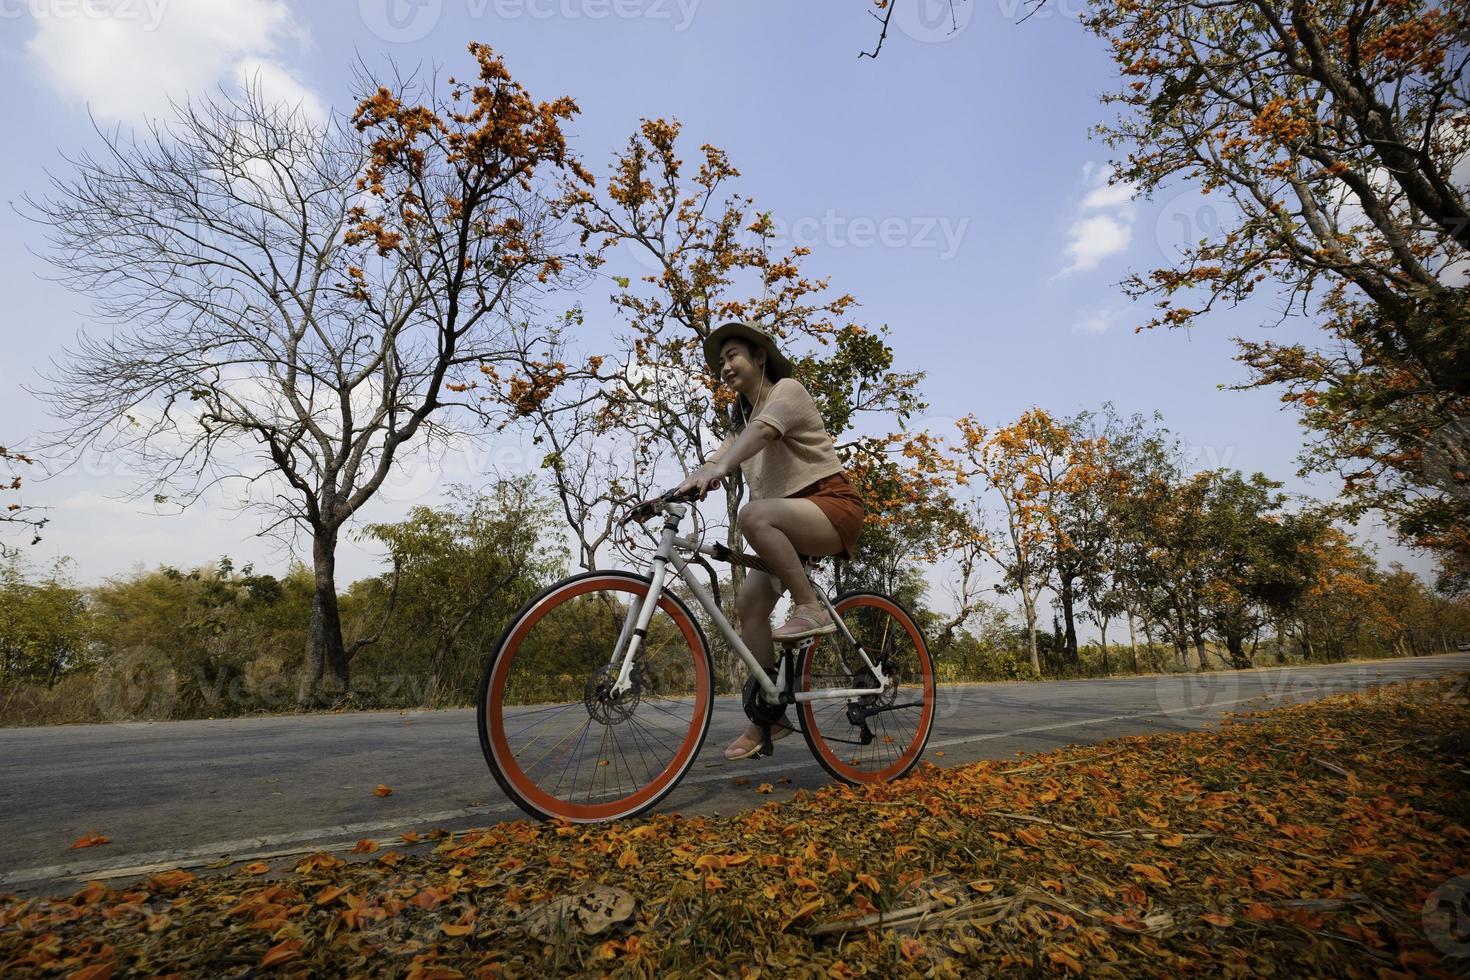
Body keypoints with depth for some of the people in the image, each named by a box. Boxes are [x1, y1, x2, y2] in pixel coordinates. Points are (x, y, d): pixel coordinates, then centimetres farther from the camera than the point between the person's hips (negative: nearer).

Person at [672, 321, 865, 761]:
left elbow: (761, 430, -26)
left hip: (832, 504, -8)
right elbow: (717, 462, 4)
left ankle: (810, 609, -22)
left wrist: (719, 468, -44)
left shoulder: (787, 390, -4)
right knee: (750, 601, -8)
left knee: (754, 515, -35)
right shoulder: (741, 416, 19)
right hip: (788, 523, 8)